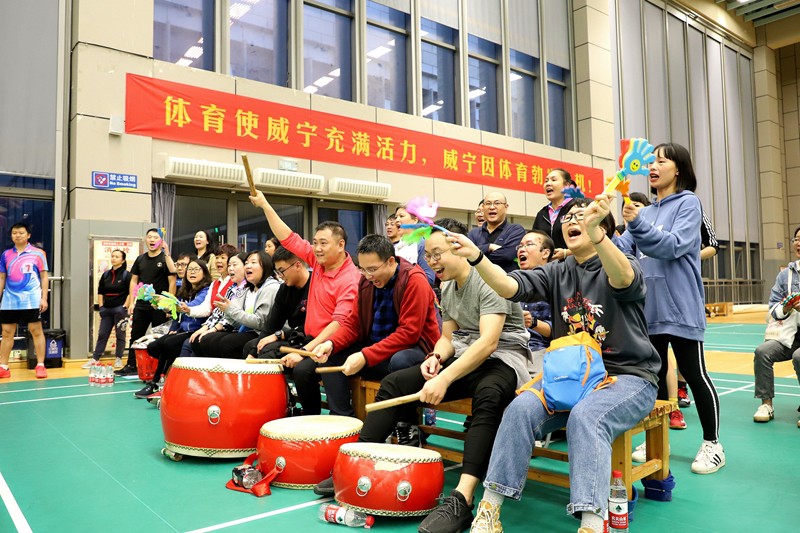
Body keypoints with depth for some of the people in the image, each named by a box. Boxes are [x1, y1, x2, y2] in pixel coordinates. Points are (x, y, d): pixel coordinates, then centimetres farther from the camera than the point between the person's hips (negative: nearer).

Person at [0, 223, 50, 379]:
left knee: (36, 331, -1)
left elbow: (44, 277, 0)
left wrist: (44, 298, -7)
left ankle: (40, 366, 4)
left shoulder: (38, 253, 1)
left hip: (31, 300, -3)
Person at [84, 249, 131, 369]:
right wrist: (101, 306, 9)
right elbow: (100, 291, 17)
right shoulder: (106, 274, 12)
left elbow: (131, 293, -7)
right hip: (106, 309, 5)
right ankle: (94, 359, 10)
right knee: (102, 334, 6)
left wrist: (125, 307, -11)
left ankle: (118, 359, 12)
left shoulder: (126, 275, -3)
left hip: (120, 309, -5)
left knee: (120, 334, 3)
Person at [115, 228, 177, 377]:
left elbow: (172, 280, -8)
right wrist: (132, 302, 8)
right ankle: (131, 366, 19)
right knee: (135, 335, 10)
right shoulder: (140, 259, 11)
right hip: (141, 305, 5)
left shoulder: (165, 259, -3)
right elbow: (134, 280, 14)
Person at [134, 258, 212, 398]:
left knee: (168, 344, -28)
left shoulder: (206, 291, -7)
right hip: (182, 331, 8)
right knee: (152, 347, -11)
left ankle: (155, 383, -13)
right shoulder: (184, 292, 18)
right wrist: (172, 330, 5)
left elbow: (193, 307, -27)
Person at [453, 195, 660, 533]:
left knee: (585, 416, -34)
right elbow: (510, 286, -7)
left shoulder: (619, 265, -3)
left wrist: (595, 232, -49)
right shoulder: (557, 273, 9)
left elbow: (623, 278, -30)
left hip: (627, 375, -3)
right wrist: (477, 257, -26)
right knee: (521, 408, -23)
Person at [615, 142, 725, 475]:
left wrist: (638, 224, -32)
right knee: (653, 375, 12)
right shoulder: (646, 212, 14)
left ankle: (712, 444, 16)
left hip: (679, 307, -6)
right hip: (648, 308, 6)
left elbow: (674, 246, -19)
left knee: (694, 374, 2)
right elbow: (622, 248, 5)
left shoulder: (688, 203, -4)